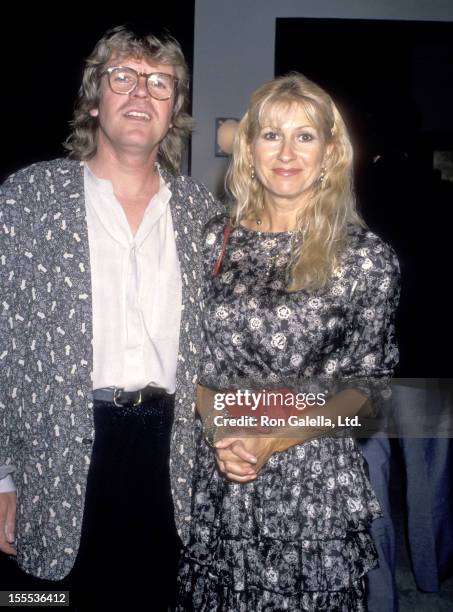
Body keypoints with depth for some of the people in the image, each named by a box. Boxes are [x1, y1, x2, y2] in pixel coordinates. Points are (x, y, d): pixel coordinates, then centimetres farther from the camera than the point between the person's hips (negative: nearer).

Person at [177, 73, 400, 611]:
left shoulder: (368, 257, -6)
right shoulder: (213, 240, 2)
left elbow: (369, 384, -4)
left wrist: (274, 440, -14)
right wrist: (219, 430, -9)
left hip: (316, 482, -2)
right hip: (214, 477, 3)